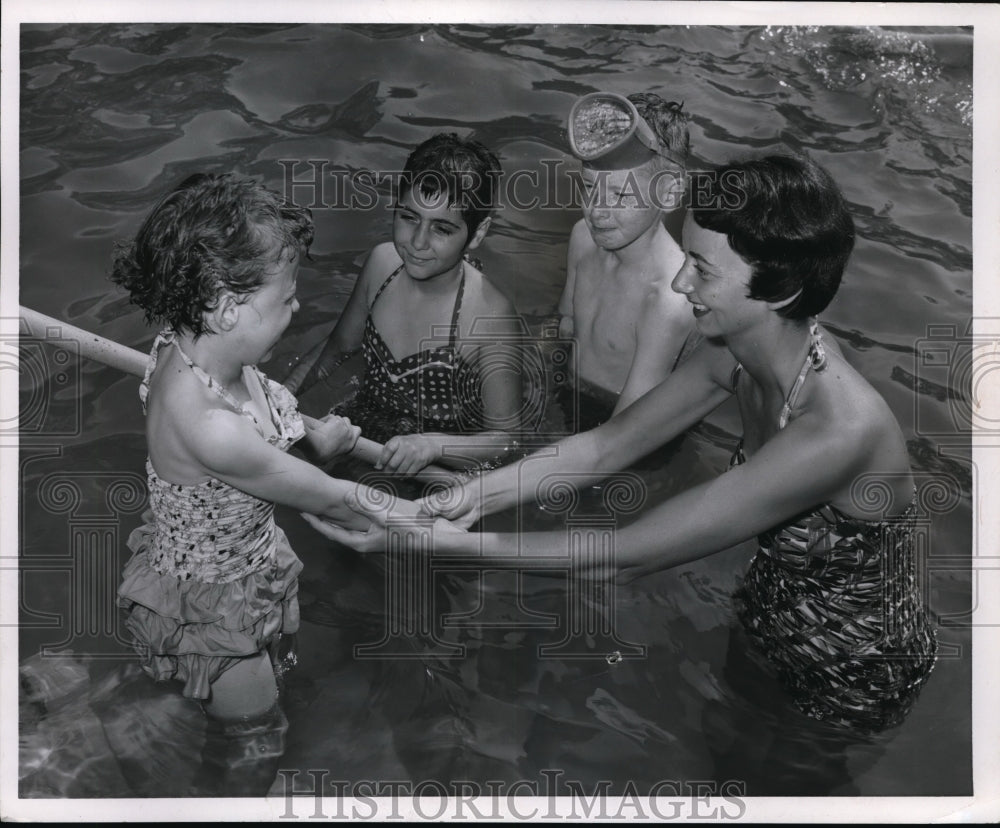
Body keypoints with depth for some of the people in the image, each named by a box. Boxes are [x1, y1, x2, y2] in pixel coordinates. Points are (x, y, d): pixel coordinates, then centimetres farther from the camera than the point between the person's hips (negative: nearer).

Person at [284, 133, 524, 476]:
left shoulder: (490, 315, -24)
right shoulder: (382, 262, -6)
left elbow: (505, 437, -17)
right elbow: (338, 347, 12)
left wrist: (433, 444, -32)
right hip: (360, 429, 6)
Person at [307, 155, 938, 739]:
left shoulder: (837, 430, -39)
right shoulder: (735, 352, -15)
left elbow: (622, 559, -36)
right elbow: (607, 447, -7)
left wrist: (439, 543, -32)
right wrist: (478, 495, -21)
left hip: (847, 688, -6)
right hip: (771, 625, 6)